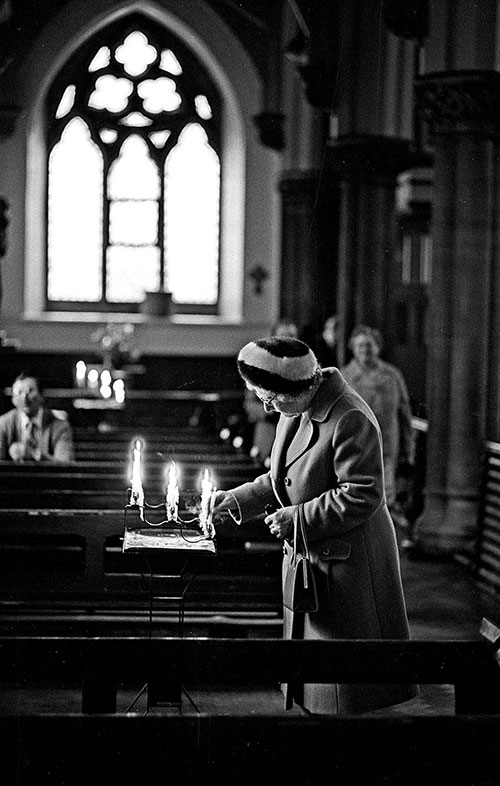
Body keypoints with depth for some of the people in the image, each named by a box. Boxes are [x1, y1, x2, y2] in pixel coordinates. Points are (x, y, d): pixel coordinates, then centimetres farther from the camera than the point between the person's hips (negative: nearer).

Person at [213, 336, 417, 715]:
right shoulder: (296, 412, 5)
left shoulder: (350, 420, -23)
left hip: (347, 564, -9)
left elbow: (363, 495, -25)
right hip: (308, 558, 9)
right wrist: (237, 500, 8)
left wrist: (299, 517, -22)